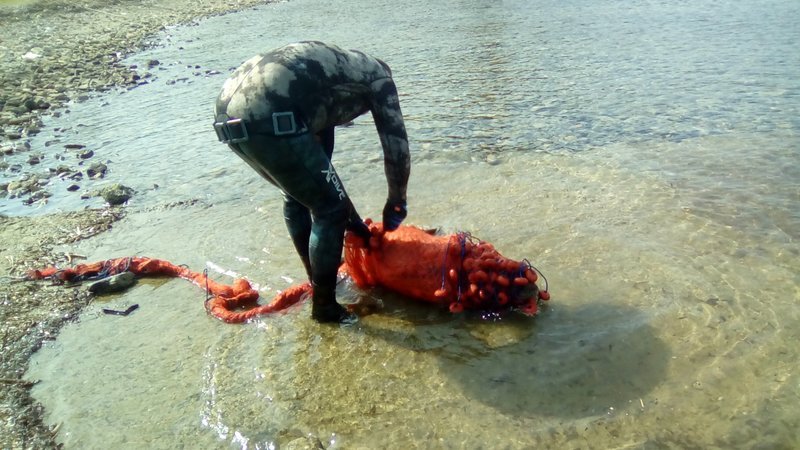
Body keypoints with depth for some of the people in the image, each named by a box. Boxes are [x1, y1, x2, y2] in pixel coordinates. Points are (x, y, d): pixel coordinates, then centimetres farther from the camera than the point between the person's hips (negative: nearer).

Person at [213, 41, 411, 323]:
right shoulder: (377, 75, 17)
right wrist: (396, 203, 24)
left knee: (299, 196, 29)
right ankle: (324, 305, 20)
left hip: (228, 112, 9)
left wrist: (352, 217, 39)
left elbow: (318, 155, 37)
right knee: (331, 210, 7)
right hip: (269, 119, -9)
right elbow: (396, 145, 9)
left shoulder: (329, 79, 37)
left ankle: (319, 275, 43)